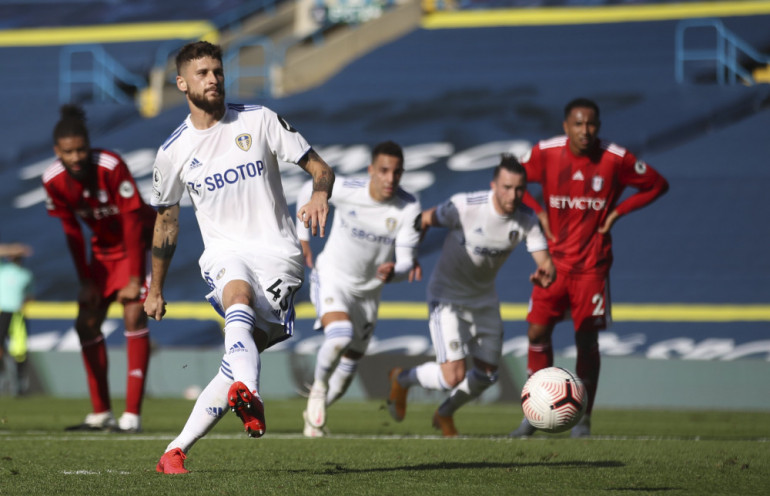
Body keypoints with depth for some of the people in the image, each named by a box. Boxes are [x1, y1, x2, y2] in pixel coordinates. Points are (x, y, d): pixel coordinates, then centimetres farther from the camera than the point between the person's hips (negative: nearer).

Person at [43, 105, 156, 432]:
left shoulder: (112, 167, -29)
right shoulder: (54, 180, -14)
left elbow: (133, 223, -25)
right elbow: (71, 231, -2)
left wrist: (134, 280, -24)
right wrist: (85, 281, -2)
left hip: (139, 242, -6)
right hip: (103, 248, 6)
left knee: (134, 315, -20)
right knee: (86, 324, 3)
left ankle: (132, 414, -21)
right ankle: (101, 413, 14)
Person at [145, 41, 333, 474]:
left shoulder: (259, 120, 4)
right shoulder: (173, 152, 10)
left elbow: (320, 167, 5)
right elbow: (167, 220, 24)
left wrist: (320, 195, -19)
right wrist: (156, 289, 29)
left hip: (278, 251, 0)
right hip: (225, 252, 0)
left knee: (244, 352, -19)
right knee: (238, 295, -37)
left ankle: (177, 451, -15)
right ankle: (251, 400, -62)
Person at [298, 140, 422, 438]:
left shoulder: (409, 209, -21)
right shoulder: (345, 190, -23)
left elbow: (406, 262, -21)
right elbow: (308, 192, -1)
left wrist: (391, 273, -44)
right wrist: (303, 237, 4)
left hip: (368, 290, 3)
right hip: (332, 277, -3)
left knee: (349, 367, 14)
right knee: (340, 335, -31)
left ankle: (313, 414, 41)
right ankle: (319, 385, -1)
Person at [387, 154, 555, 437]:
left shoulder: (526, 219, -13)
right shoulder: (465, 207, -26)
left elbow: (545, 261, -18)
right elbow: (425, 220, -11)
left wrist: (546, 273, -42)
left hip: (484, 298, 6)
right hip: (447, 296, -6)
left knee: (487, 374, 12)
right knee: (454, 376, -16)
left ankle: (445, 414, 41)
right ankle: (403, 380, 16)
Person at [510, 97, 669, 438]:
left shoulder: (616, 159, -10)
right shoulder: (546, 153, -6)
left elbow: (657, 185, 3)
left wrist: (617, 211, -5)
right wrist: (538, 211, -2)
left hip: (591, 265, -1)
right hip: (554, 261, 1)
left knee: (587, 339, -2)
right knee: (538, 332, -3)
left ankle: (583, 419, 9)